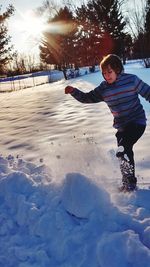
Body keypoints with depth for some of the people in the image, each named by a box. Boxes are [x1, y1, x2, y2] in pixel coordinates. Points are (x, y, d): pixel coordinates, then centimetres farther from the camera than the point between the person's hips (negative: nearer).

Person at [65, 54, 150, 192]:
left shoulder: (131, 80, -14)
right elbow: (87, 98, 2)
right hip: (121, 126, 6)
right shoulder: (103, 88, -3)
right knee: (125, 154, 16)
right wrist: (73, 91, -14)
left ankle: (129, 184, -3)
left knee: (122, 150, -22)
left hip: (137, 122, -5)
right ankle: (129, 184, 37)